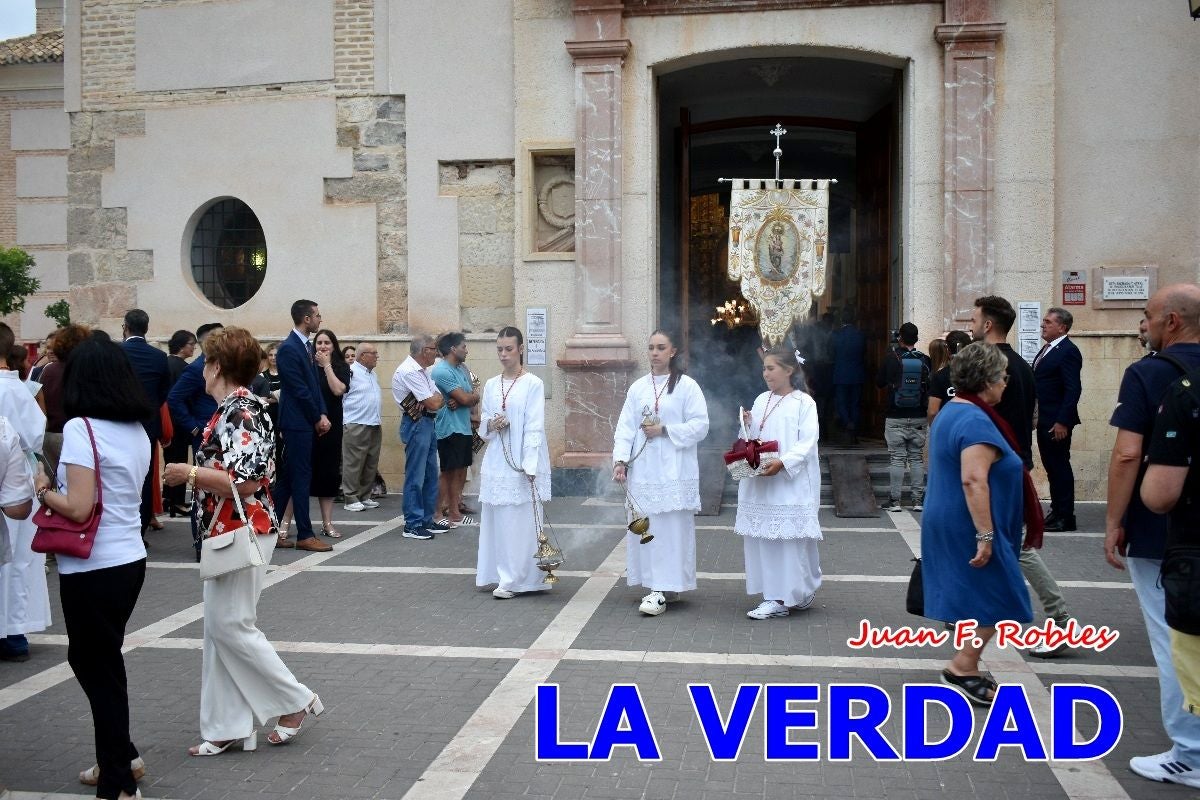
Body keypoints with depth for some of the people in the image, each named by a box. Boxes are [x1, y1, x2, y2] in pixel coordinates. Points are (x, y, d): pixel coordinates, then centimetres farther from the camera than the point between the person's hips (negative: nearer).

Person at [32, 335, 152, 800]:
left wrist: (44, 490, -3)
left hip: (93, 568, -8)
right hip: (130, 558, 8)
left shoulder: (80, 427, -15)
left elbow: (77, 507, -20)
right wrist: (59, 487, 9)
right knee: (91, 658, 23)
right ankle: (120, 758, 33)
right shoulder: (136, 430, 7)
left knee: (99, 668, 5)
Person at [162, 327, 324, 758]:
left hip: (242, 532, -10)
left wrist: (190, 472, -17)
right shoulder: (232, 408, 13)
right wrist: (194, 475, 10)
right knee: (220, 626, 11)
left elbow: (246, 480, -25)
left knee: (229, 625, -3)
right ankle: (229, 727, 18)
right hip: (226, 532, 10)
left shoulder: (241, 411, -17)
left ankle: (296, 701, 10)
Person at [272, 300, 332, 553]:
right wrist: (317, 418, -8)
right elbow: (299, 390, -16)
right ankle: (305, 535, 3)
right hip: (298, 422, -9)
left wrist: (323, 415, 3)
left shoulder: (308, 346, 14)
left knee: (289, 477, 12)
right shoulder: (288, 348, -14)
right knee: (301, 477, -3)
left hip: (310, 422, 9)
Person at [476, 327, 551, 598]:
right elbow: (483, 430, 15)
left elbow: (534, 428, -9)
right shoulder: (491, 385, 11)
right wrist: (490, 425, -8)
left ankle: (515, 579, 5)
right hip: (496, 463, 5)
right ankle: (503, 576, 17)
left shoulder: (533, 384, -4)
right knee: (497, 521, 6)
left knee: (521, 522, -3)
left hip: (523, 464, -5)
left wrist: (529, 466, -17)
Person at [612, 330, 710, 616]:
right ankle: (656, 585, 16)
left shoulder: (687, 386, 0)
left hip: (674, 470, -4)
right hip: (642, 469, 4)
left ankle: (661, 591, -8)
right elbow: (625, 428, 5)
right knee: (644, 528, 5)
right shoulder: (638, 387, 10)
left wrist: (664, 430, -12)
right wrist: (620, 459, -7)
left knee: (670, 528, -7)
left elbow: (700, 425, -5)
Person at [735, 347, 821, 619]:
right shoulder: (761, 400, 13)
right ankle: (776, 595, 15)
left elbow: (807, 443, -12)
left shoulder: (803, 402, -4)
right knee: (762, 537, 5)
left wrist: (783, 463, -23)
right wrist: (747, 426, -3)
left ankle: (782, 597, 3)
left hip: (791, 482, -6)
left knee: (790, 538, -5)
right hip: (759, 482, 6)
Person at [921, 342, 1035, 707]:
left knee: (975, 598, 17)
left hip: (946, 523, 10)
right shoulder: (976, 422, -20)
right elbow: (974, 480, -28)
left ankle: (965, 667, 23)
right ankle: (963, 666, 2)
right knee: (995, 600, -1)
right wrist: (986, 535, -27)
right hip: (968, 527, -10)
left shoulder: (950, 412, 12)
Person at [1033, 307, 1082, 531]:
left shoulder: (1068, 351, -13)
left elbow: (1073, 389, -18)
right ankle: (1056, 511, 22)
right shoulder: (1046, 349, 15)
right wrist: (1036, 417, 14)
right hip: (1044, 420, 9)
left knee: (1060, 467, -2)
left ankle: (1066, 517, 5)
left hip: (1057, 422, -9)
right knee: (1051, 467, 14)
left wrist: (1062, 422, -21)